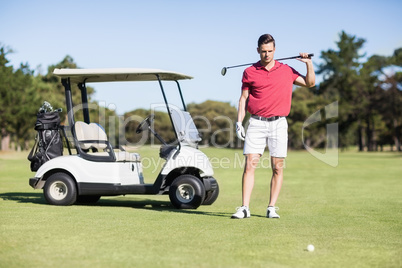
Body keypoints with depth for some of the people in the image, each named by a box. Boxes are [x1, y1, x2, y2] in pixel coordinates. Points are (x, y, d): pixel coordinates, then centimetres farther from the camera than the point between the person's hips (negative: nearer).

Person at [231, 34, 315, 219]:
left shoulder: (286, 70, 9)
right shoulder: (250, 72, 6)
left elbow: (310, 83, 17)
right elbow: (243, 99, 9)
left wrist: (309, 63, 3)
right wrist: (239, 122, 1)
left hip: (278, 123, 1)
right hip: (256, 122, -1)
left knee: (277, 168, 0)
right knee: (249, 166, -7)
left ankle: (272, 208, 8)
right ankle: (245, 208, -5)